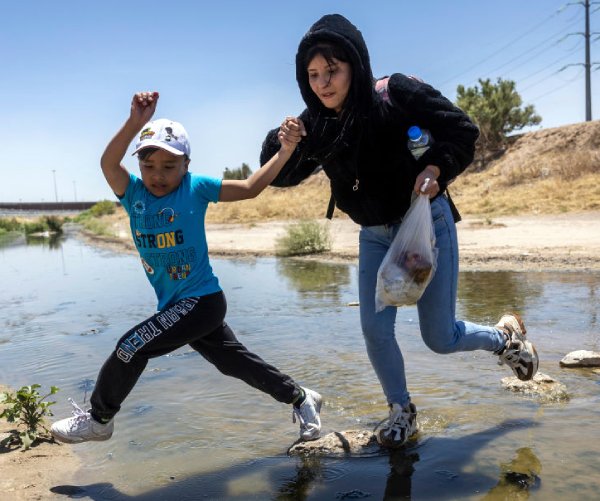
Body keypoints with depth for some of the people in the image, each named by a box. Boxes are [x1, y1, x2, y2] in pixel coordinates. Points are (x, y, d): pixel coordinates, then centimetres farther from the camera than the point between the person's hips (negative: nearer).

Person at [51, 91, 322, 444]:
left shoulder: (195, 187, -9)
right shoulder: (134, 193, 0)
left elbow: (250, 187, -10)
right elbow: (108, 163, -18)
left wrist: (285, 151, -19)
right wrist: (136, 122, -32)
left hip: (202, 300, -6)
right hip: (177, 306, 6)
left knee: (132, 346, -9)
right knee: (237, 363, 16)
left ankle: (99, 418, 16)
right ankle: (300, 398, 34)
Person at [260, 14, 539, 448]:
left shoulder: (398, 94, -20)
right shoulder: (316, 123, -8)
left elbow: (462, 130, -15)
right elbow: (282, 177, -3)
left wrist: (436, 168, -32)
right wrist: (285, 144, -23)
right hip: (375, 236, 4)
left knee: (440, 338, 3)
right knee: (375, 330, 0)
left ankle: (505, 336, 35)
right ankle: (402, 412, 25)